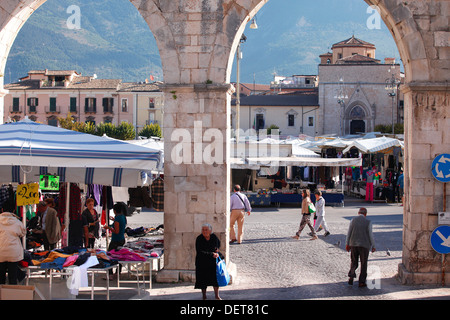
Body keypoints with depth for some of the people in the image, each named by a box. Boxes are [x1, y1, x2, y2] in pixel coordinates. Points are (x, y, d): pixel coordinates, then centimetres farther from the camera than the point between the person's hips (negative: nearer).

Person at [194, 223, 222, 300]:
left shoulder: (214, 237, -4)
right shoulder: (199, 239, -15)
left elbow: (218, 243, 20)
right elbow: (199, 252, -21)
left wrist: (217, 249, 0)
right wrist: (211, 254, -23)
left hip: (213, 262, 3)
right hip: (202, 262, -2)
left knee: (215, 278, 2)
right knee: (203, 279, 2)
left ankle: (217, 296, 14)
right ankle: (204, 296, 17)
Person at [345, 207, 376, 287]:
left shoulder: (353, 220, 1)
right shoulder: (368, 222, -7)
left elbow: (349, 233, 5)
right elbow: (370, 235, -6)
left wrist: (347, 244, 14)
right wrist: (373, 246, 5)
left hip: (353, 244, 2)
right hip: (364, 245, -2)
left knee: (354, 262, 16)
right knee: (363, 264, 8)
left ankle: (351, 276, -7)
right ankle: (361, 282, 7)